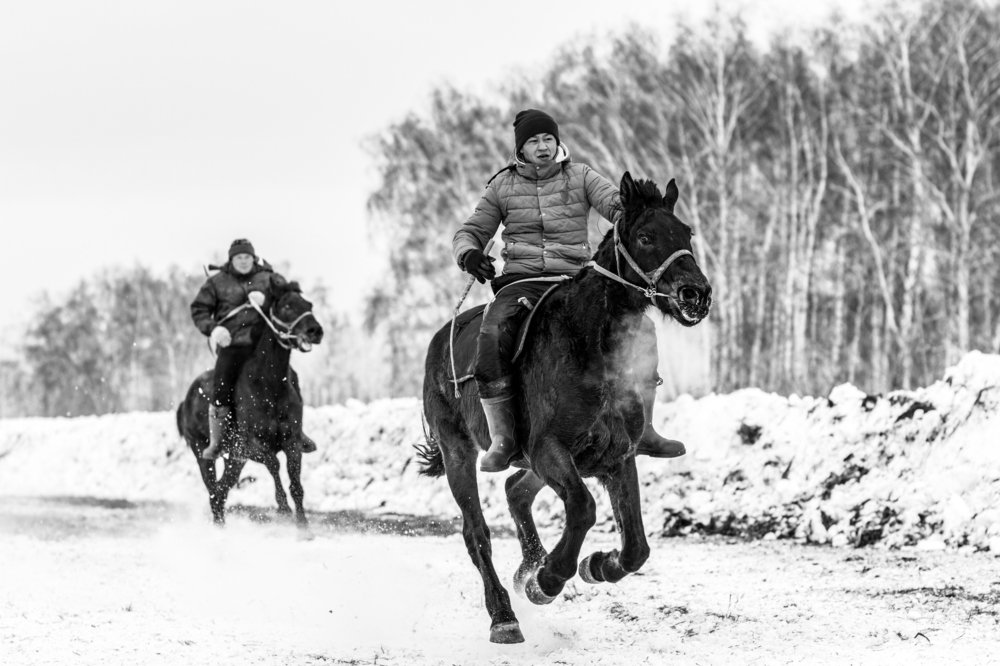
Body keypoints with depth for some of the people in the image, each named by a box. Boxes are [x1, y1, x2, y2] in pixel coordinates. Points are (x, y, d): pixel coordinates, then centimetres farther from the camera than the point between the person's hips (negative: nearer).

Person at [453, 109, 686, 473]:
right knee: (490, 339, -31)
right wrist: (468, 253, -11)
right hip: (521, 281, -1)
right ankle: (502, 439, -19)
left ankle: (641, 430, -9)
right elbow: (471, 232, 14)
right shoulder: (503, 185, 10)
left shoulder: (580, 176, 9)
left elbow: (616, 203, -6)